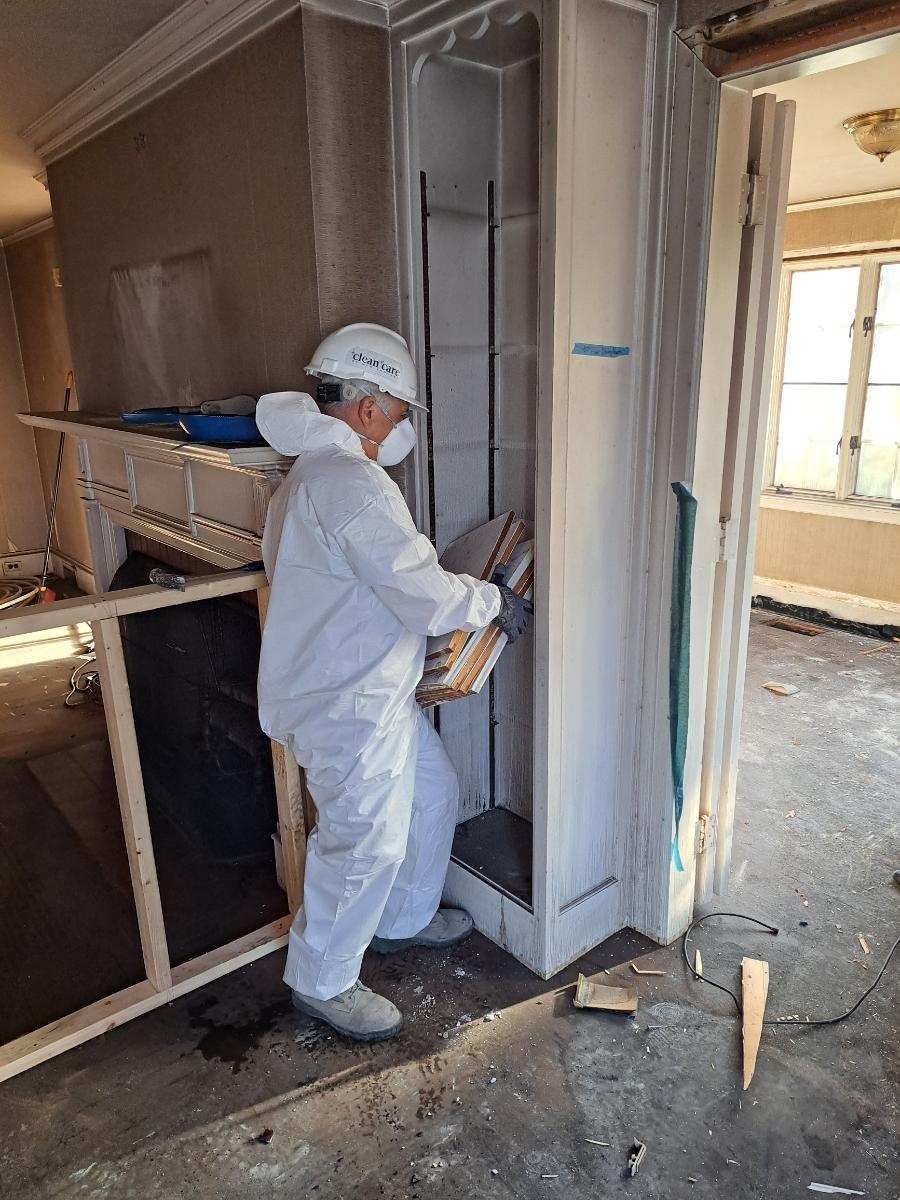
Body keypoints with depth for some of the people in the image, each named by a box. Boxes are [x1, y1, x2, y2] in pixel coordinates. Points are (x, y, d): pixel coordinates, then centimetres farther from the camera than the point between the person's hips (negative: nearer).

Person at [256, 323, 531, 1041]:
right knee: (366, 843, 4)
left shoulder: (310, 474, 12)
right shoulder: (352, 483, -24)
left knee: (433, 794, 22)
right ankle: (322, 982, 27)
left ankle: (404, 920, 43)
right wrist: (496, 603, -7)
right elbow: (425, 596, -24)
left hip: (370, 691, 11)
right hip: (346, 705, -11)